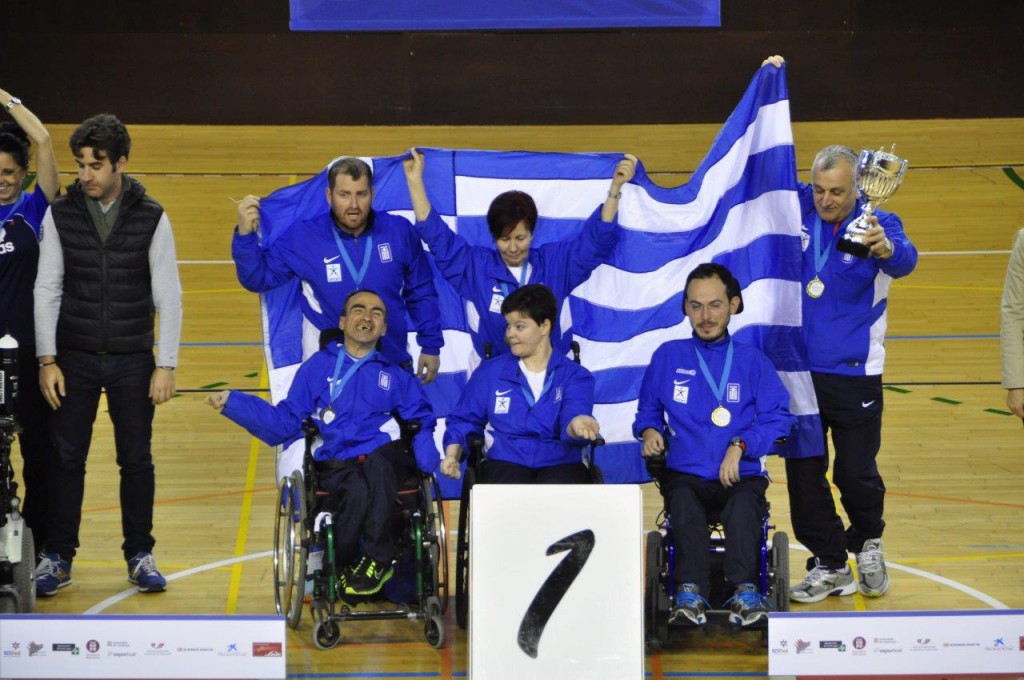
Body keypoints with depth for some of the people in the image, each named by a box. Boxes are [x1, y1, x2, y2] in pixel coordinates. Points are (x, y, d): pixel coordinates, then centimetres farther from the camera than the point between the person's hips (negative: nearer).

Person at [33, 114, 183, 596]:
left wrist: (165, 366, -6)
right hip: (75, 359, 1)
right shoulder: (60, 215, -1)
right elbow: (47, 290, 1)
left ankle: (140, 556, 18)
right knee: (66, 459, 2)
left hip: (133, 361, 0)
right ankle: (58, 557, 12)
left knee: (136, 460, 6)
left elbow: (168, 295, -2)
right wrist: (47, 361, -5)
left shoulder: (150, 218, -3)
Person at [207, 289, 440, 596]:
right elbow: (284, 421, 15)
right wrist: (232, 402, 5)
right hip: (335, 466, -1)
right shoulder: (318, 367, 19)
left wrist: (427, 461, -5)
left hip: (385, 459, 1)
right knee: (357, 491, -36)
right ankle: (343, 562, -7)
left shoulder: (395, 375, 23)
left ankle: (377, 559, -22)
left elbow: (422, 421, 15)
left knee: (377, 462, -38)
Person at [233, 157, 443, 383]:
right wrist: (245, 235, -23)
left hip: (394, 363, 2)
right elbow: (258, 278, -7)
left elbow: (421, 293, 2)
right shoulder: (303, 238, -12)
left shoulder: (399, 232, -9)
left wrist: (430, 346, 4)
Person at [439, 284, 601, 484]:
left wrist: (576, 424, -41)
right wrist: (452, 455, -3)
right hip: (506, 463, 1)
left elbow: (574, 414, -14)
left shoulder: (576, 377, 6)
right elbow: (464, 421, 18)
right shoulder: (489, 372, 14)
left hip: (561, 464, -1)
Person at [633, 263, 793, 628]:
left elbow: (778, 417, 5)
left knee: (744, 503, -36)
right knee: (683, 502, -36)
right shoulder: (667, 357, 17)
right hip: (685, 474, 0)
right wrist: (650, 431, -1)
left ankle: (745, 591, -44)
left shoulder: (752, 360, 13)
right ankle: (690, 593, -44)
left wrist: (741, 445, -11)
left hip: (741, 474, 0)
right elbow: (647, 410, 23)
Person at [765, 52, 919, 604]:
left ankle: (867, 542, 29)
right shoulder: (800, 210, 0)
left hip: (854, 373, -3)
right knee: (803, 472, 3)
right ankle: (830, 565, 16)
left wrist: (885, 250, -54)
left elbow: (905, 260, -30)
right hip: (798, 367, 3)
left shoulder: (878, 224, -10)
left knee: (856, 471, 0)